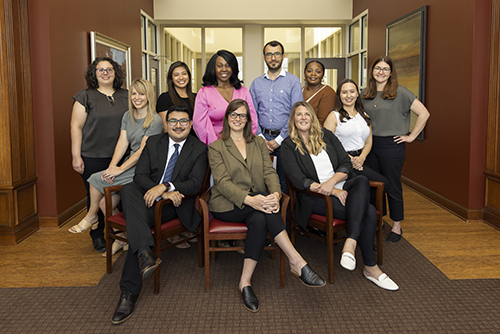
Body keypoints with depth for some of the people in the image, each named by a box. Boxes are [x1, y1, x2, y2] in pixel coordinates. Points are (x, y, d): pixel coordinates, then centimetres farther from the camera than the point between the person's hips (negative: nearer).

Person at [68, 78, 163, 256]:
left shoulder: (155, 121, -12)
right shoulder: (128, 116, 12)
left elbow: (143, 151, -17)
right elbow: (122, 143, 5)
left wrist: (119, 169, -19)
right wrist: (112, 166, -10)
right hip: (130, 164, 7)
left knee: (96, 179, -16)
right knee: (105, 203, -8)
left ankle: (91, 215, 11)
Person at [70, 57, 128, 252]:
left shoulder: (126, 97, 11)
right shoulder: (85, 97, 0)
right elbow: (76, 127, -3)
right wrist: (76, 156, -9)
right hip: (93, 158, -3)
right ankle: (97, 237, 21)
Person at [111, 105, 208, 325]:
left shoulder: (199, 149, 4)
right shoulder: (153, 143, 12)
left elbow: (196, 183, -8)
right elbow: (140, 175, 1)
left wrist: (164, 187, -23)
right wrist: (165, 192, -16)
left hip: (175, 203, -3)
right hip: (148, 196, 3)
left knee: (140, 222, -30)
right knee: (128, 189, -31)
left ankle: (129, 292, -25)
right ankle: (145, 253, -46)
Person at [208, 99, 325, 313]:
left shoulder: (259, 143, 18)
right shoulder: (216, 147, 5)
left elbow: (269, 172, 4)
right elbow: (222, 182, -10)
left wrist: (275, 194, -21)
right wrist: (249, 199, -28)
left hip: (257, 202, 3)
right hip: (227, 205, -3)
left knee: (259, 219, -34)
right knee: (264, 209, -33)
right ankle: (297, 262, -33)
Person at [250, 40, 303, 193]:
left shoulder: (293, 81, 1)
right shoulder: (256, 83, 11)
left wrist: (279, 139, -11)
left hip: (285, 138, -2)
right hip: (262, 138, 3)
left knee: (284, 182, 3)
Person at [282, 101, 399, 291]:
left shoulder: (326, 135, 15)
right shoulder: (289, 146, 2)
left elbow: (346, 165, 6)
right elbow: (299, 180, -10)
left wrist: (332, 181, -16)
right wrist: (333, 191, -19)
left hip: (340, 188, 5)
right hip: (315, 197, -4)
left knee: (362, 181, -32)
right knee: (369, 212, -26)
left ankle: (350, 243, -38)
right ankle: (370, 267, -18)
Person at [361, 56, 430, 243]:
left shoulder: (400, 93, -7)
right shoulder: (365, 94, 8)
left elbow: (424, 114, -7)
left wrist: (411, 136, -8)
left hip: (392, 145, -5)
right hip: (370, 145, 5)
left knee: (392, 187, 3)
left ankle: (397, 227, 16)